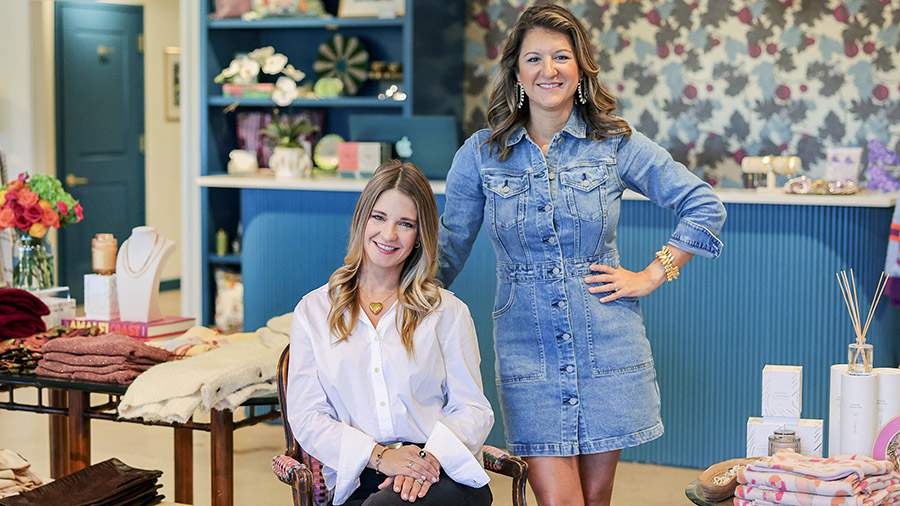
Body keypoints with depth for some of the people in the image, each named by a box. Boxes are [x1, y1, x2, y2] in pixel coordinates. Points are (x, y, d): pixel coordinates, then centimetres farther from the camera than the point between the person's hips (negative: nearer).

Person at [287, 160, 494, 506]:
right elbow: (307, 417, 6)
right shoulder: (313, 311, 15)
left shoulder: (448, 312, 15)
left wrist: (431, 456, -14)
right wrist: (378, 455, -11)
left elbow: (473, 409, 8)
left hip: (444, 477, 0)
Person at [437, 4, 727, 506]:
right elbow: (448, 249, 8)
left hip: (608, 347, 1)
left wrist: (651, 275, -1)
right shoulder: (481, 154, 2)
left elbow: (705, 206, 4)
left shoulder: (616, 143, 0)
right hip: (528, 348, 0)